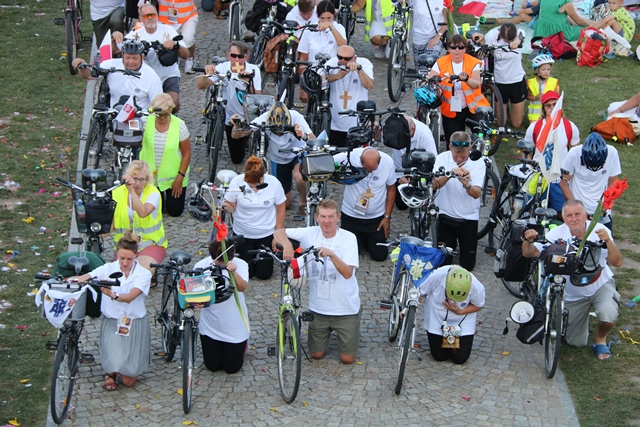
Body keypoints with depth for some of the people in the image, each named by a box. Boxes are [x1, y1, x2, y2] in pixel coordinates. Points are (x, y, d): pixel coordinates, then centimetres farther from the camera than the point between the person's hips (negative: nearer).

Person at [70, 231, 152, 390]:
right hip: (112, 323, 0)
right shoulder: (108, 269, -4)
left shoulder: (143, 274, -8)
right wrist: (72, 280, -41)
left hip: (135, 325, 0)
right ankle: (111, 372, 15)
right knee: (116, 363, -23)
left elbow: (130, 297, -25)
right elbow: (84, 278, -17)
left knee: (128, 380, -1)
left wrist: (113, 295, -45)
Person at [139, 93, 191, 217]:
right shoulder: (146, 122, -11)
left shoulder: (179, 125, -14)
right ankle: (160, 195, 39)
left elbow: (186, 154, -8)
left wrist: (180, 177, -10)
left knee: (175, 211, 5)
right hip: (150, 176, 1)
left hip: (174, 177, -1)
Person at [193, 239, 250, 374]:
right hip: (210, 326, 2)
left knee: (232, 367, 9)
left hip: (234, 327, -1)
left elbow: (242, 287, -34)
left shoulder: (240, 265, -17)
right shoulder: (201, 266, -12)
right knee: (212, 366, 11)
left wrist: (234, 272, -55)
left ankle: (242, 344, 39)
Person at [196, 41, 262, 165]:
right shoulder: (222, 68, -16)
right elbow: (200, 86, -26)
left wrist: (248, 83, -45)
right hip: (231, 119, 0)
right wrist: (206, 73, -46)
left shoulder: (253, 70, -17)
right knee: (237, 158, 3)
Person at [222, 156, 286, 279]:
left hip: (266, 234, 0)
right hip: (242, 233, 0)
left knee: (263, 274, 4)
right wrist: (226, 207, -35)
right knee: (247, 273, 6)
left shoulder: (273, 183, -17)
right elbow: (232, 206, -9)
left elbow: (280, 210, -7)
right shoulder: (236, 182, -18)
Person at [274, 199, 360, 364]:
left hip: (346, 308, -2)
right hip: (318, 308, 3)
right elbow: (279, 232, -9)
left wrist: (332, 254, -40)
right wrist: (287, 244, -30)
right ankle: (329, 330, 42)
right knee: (316, 354, 13)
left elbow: (347, 273, -24)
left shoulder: (348, 238, -15)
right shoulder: (310, 234, -8)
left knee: (347, 359, 5)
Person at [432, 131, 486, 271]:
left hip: (469, 219, 0)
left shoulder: (478, 163, -11)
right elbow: (434, 185, -21)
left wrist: (467, 184, -44)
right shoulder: (442, 158, -8)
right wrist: (450, 174, -39)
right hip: (446, 216, 0)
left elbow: (477, 193, -22)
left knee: (468, 265, 4)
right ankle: (452, 242, 33)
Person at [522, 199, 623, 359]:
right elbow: (529, 253, -19)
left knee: (608, 315, -33)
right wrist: (528, 240, -41)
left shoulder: (599, 231, -20)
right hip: (572, 295, 2)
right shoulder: (557, 234, -17)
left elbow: (617, 262, -26)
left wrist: (607, 241, -43)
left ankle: (601, 339, 3)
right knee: (576, 342, 9)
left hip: (601, 286, -1)